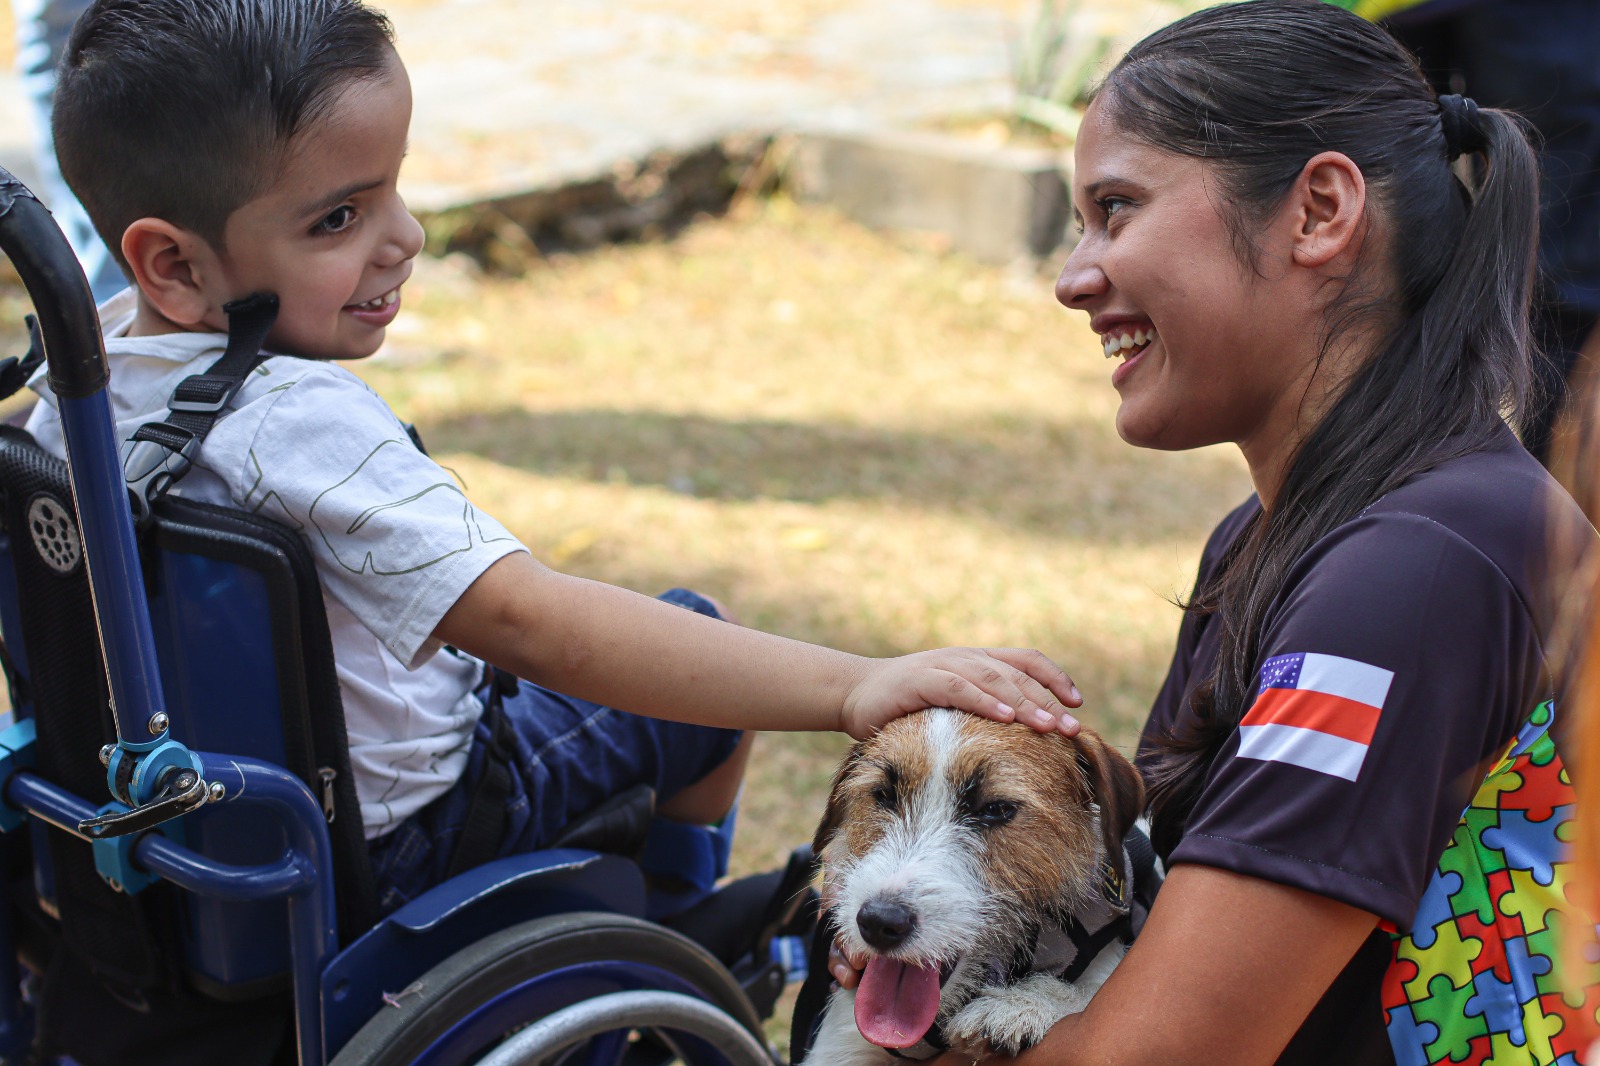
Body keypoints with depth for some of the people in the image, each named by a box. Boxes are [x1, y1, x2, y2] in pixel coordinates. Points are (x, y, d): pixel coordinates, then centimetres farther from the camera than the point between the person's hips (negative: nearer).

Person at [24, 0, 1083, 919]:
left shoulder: (86, 357, -9)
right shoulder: (304, 424, -37)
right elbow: (529, 621, -45)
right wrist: (850, 685, -50)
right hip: (388, 840, -8)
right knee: (699, 663, 9)